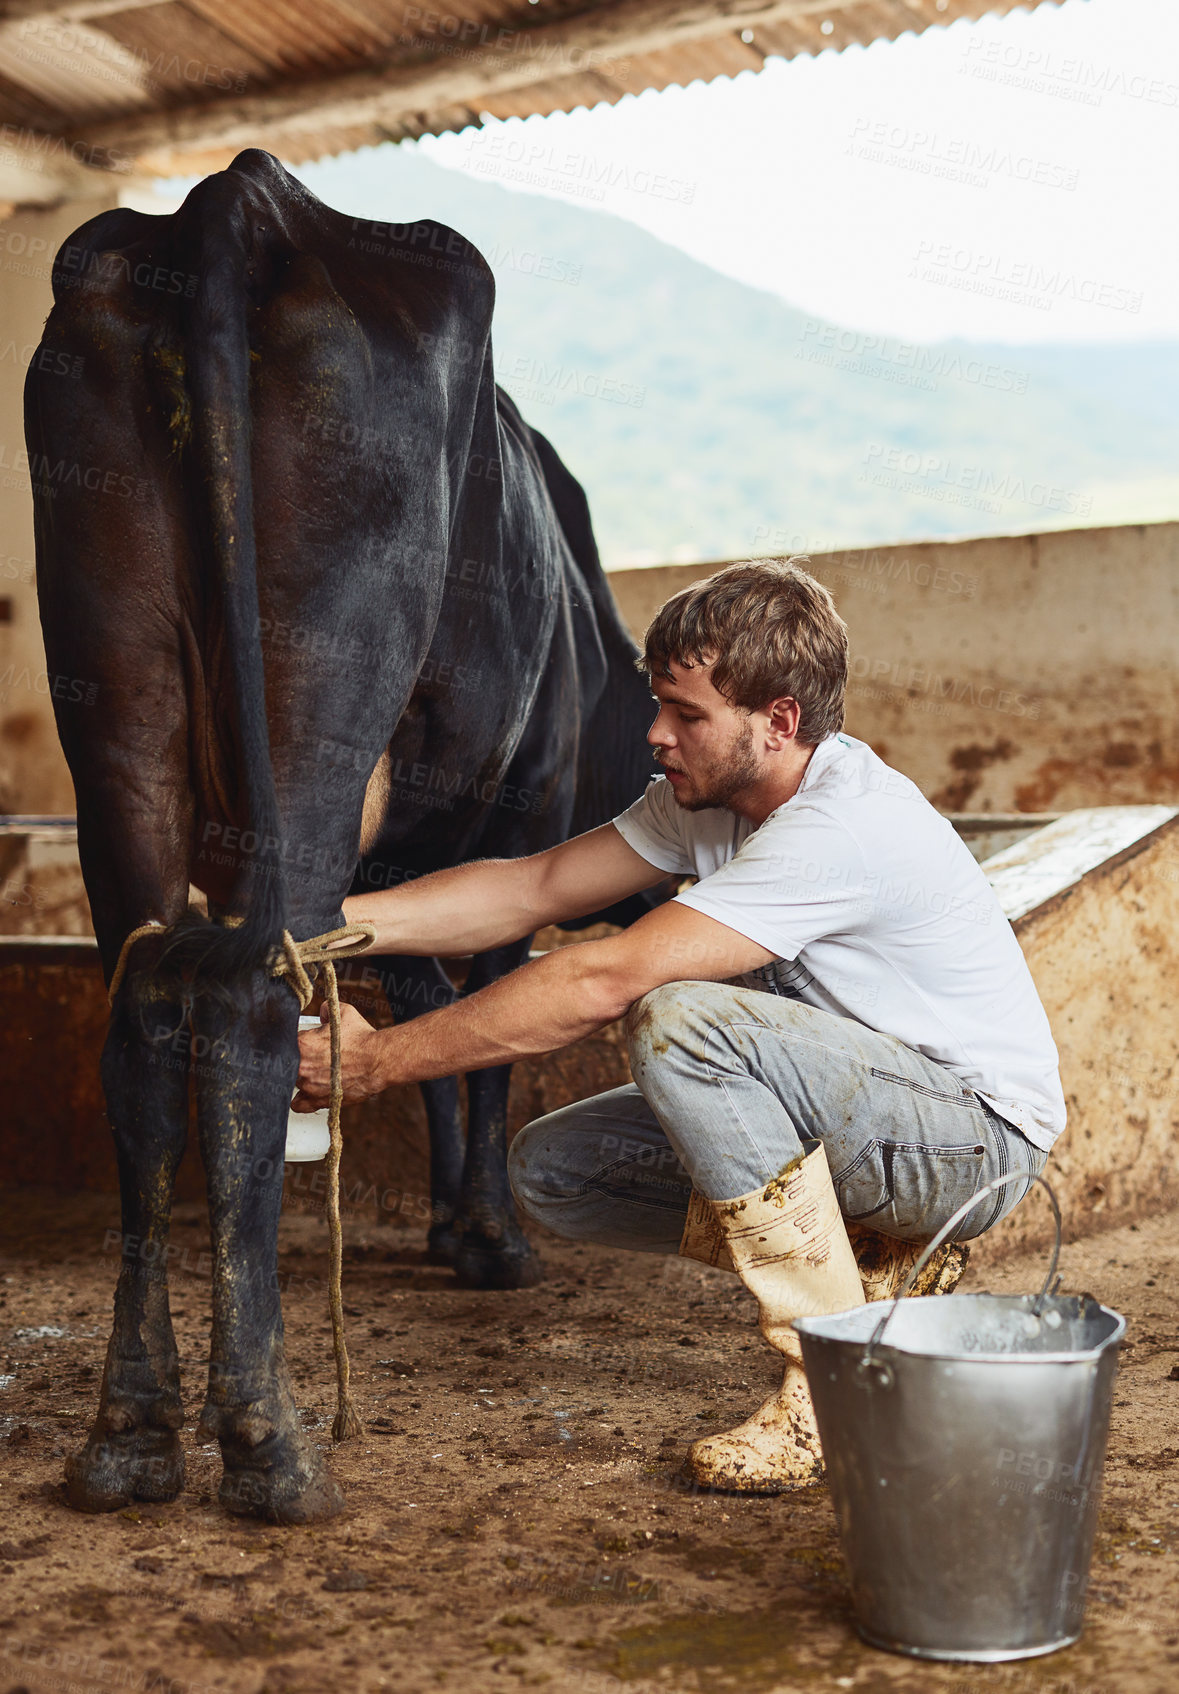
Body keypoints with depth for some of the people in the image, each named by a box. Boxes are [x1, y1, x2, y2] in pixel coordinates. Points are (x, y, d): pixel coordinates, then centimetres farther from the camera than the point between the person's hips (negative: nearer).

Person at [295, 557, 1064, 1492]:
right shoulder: (711, 794, -1)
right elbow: (534, 889, 0)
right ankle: (869, 1260, 5)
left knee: (683, 1019, -33)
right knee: (552, 1166, -2)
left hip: (980, 1136, -9)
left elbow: (602, 980, -32)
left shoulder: (844, 827, -29)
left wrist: (377, 1059, -26)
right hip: (868, 1114, 9)